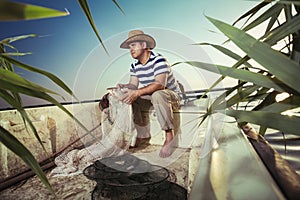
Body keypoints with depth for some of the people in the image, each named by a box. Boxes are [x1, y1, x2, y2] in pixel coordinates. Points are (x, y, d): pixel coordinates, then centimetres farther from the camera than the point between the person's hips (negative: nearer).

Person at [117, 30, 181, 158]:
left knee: (157, 94, -39)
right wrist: (123, 87, -24)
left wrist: (138, 92, -44)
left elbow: (160, 84, -35)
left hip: (171, 96, -7)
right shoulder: (134, 65, 3)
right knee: (130, 98, -9)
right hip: (151, 98, 8)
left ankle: (169, 135, -27)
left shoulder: (158, 60, -21)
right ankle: (143, 135, 2)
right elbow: (133, 85, -2)